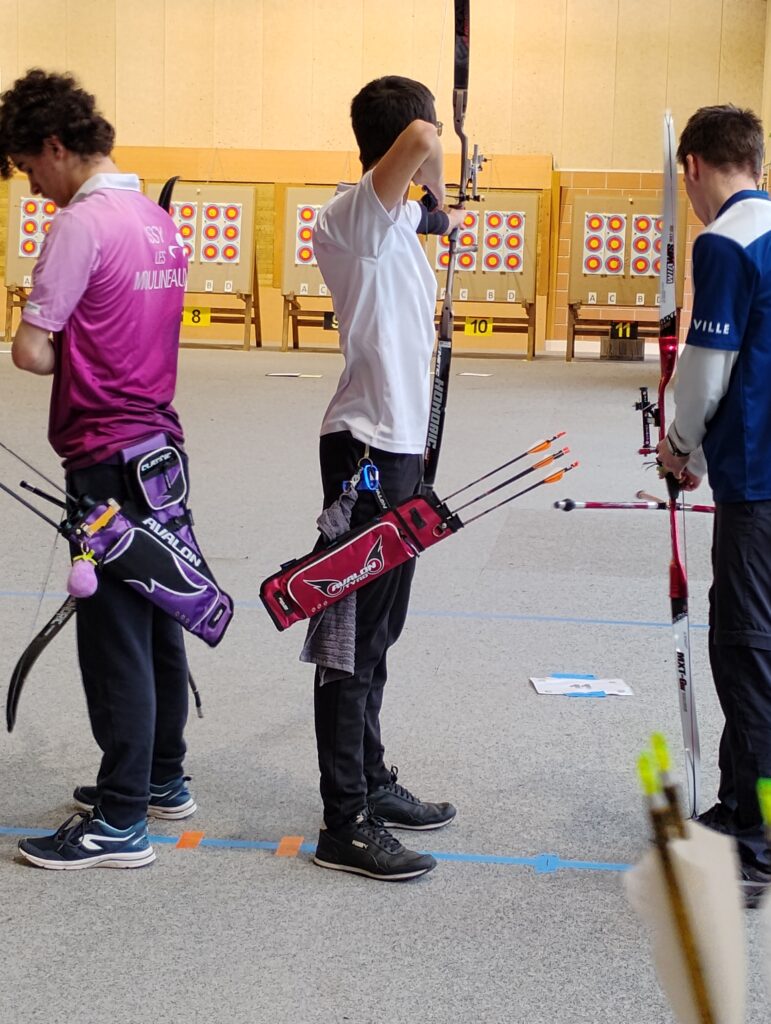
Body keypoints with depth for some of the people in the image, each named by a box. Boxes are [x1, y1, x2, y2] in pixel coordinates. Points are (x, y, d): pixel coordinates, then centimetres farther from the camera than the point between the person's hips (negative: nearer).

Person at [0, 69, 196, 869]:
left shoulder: (82, 223, -15)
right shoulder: (158, 220, 11)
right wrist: (77, 356, 5)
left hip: (108, 460, -9)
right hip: (160, 444, 9)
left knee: (114, 634, -2)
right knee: (155, 621, 17)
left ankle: (120, 822, 6)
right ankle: (162, 779, 30)